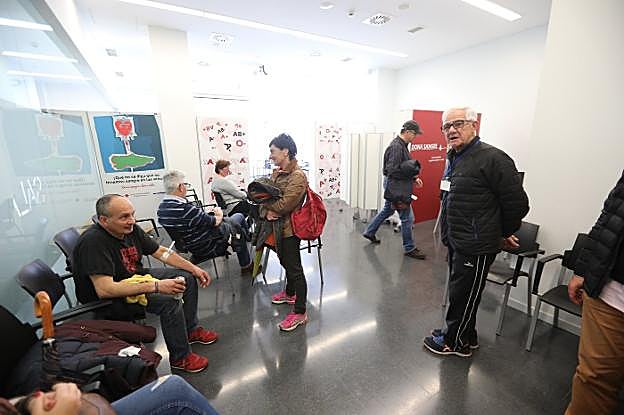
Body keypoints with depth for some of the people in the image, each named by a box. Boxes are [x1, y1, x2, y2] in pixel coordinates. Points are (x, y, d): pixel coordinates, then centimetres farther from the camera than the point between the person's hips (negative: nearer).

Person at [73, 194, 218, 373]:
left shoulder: (131, 229, -6)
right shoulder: (93, 241, -28)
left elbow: (161, 252, 3)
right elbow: (104, 290, -34)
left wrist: (194, 269, -4)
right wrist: (156, 286, -35)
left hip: (135, 277, 8)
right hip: (107, 300, -8)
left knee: (187, 277, 4)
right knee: (169, 301, -28)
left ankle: (191, 330, 19)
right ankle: (180, 357, -7)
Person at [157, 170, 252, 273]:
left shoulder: (161, 208, -5)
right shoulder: (185, 209, -33)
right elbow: (215, 222, -20)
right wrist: (219, 215, 1)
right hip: (207, 248, -9)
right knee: (239, 218, 9)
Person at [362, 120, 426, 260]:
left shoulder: (402, 145, 12)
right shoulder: (396, 146, -19)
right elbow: (392, 170, -25)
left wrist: (414, 178, 5)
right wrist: (412, 175, -18)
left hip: (392, 185, 10)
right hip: (396, 186, -10)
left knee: (386, 210, 23)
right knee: (407, 218, -1)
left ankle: (369, 232, 37)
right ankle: (409, 248, 13)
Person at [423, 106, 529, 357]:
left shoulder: (492, 158, -17)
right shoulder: (455, 158, 12)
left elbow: (517, 203, -14)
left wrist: (504, 234, 0)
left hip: (476, 246, -9)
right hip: (456, 242, 9)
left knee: (463, 294, 7)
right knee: (458, 291, 21)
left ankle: (456, 341, 29)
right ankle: (466, 337, 42)